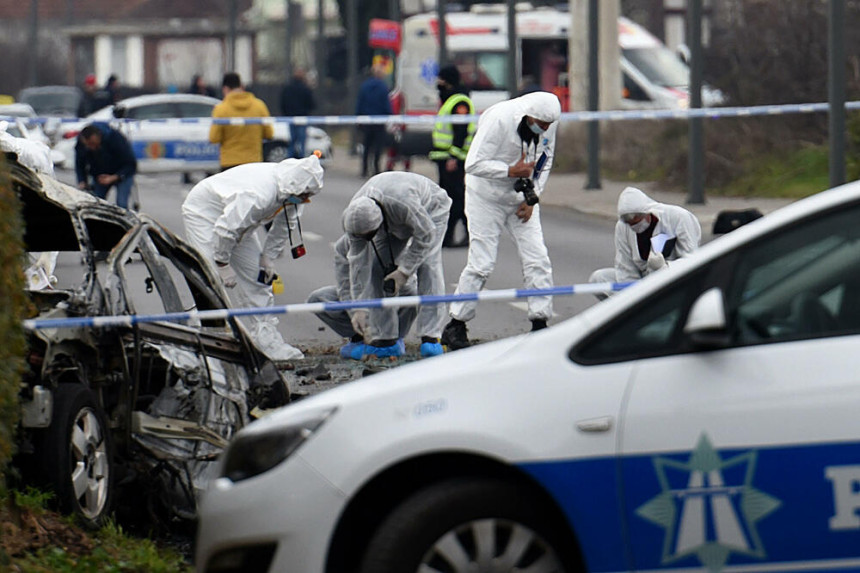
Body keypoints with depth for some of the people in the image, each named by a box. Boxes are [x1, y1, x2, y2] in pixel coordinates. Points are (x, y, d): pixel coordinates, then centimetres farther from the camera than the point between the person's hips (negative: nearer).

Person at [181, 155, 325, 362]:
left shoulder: (291, 192, -15)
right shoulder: (259, 194, -42)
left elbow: (284, 225, 6)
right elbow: (225, 228, -37)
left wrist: (269, 257, 3)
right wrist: (223, 265, -25)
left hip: (238, 219, 9)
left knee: (257, 279, 5)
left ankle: (268, 343, 10)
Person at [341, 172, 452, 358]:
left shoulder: (402, 202, -47)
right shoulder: (354, 216, -28)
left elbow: (425, 234, -30)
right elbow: (358, 264, -21)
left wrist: (404, 271, -28)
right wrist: (359, 308, -23)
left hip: (430, 210, -5)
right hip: (393, 224, 5)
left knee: (428, 265, -24)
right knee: (378, 268, -12)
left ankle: (430, 337, -26)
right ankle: (385, 338, -8)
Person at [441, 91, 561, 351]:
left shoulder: (549, 124, -8)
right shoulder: (499, 119, -26)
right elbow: (474, 164, -24)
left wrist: (532, 199, -3)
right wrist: (511, 171, -29)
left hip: (521, 199, 5)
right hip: (487, 197, -5)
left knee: (537, 260, -6)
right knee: (481, 263, -8)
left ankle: (540, 325, 1)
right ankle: (455, 327, 5)